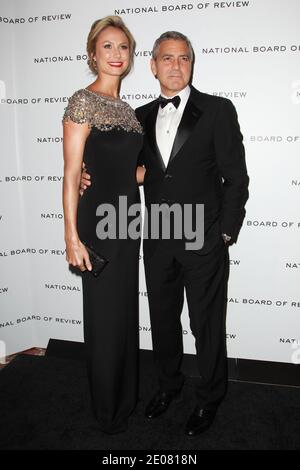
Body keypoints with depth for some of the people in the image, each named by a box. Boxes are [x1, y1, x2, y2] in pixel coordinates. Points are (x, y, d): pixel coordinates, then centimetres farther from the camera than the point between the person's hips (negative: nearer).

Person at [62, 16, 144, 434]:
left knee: (126, 309, 17)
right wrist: (72, 236, -17)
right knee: (105, 316, 4)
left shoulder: (126, 108, 14)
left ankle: (126, 398, 38)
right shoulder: (83, 101, -9)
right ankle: (108, 412, 27)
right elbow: (72, 173, -14)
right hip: (98, 220, -8)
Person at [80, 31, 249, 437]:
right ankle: (168, 384, 43)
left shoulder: (218, 110, -5)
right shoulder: (141, 116, 9)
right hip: (158, 242, 4)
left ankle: (209, 398, 34)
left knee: (207, 326, 10)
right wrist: (94, 176, -3)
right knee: (162, 320, 18)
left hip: (204, 242, -4)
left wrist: (225, 235, -8)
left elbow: (236, 178, -5)